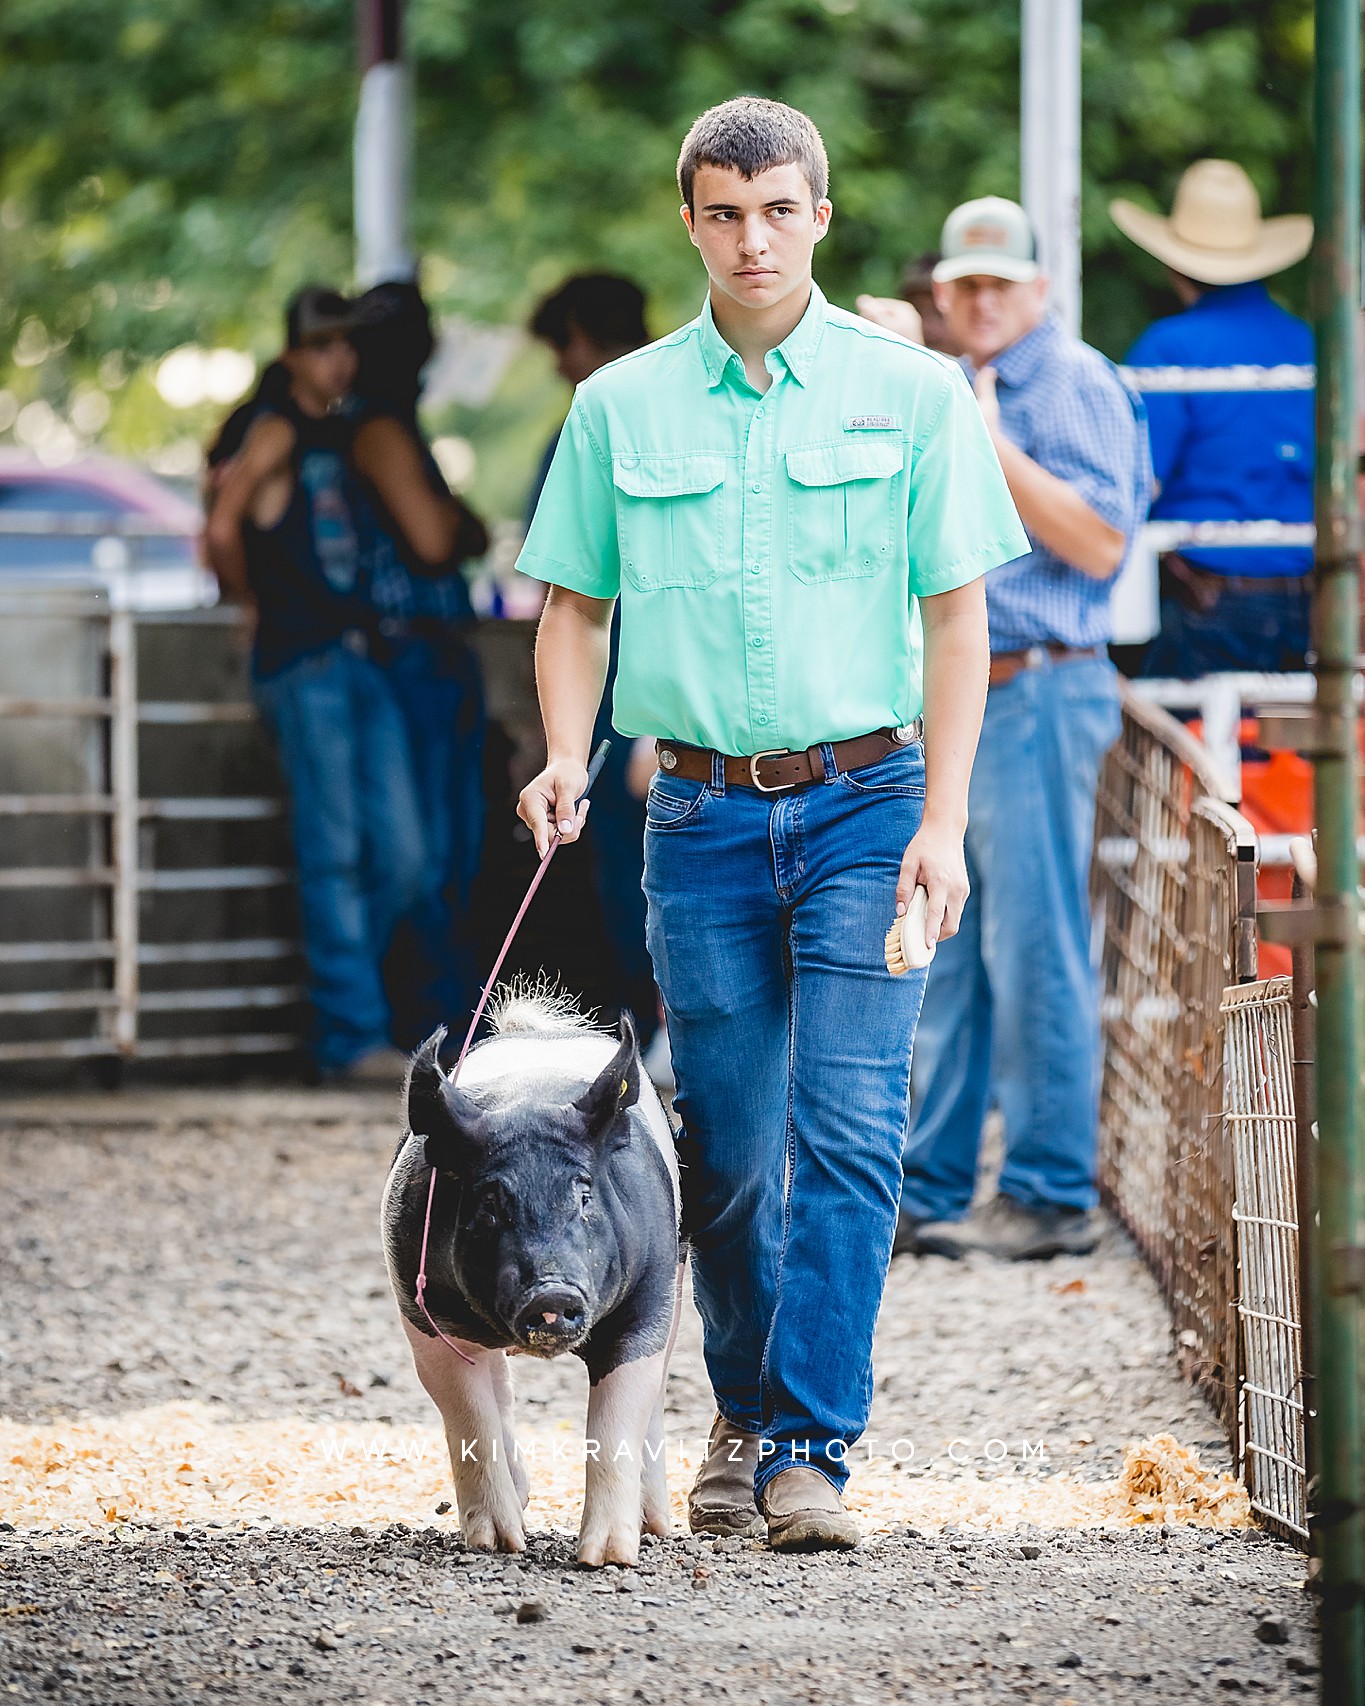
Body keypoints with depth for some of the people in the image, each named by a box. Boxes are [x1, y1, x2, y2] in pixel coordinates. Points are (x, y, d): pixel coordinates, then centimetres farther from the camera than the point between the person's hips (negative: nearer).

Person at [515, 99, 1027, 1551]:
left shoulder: (911, 391, 1)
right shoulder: (619, 407, 6)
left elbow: (955, 616, 0)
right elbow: (576, 603, 13)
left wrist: (940, 824, -7)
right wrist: (564, 756, -5)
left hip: (862, 801, -2)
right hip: (702, 814, 2)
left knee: (847, 1129, -11)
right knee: (726, 1146, 7)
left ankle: (812, 1446, -10)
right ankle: (744, 1416, 25)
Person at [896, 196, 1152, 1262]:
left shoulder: (1071, 384, -7)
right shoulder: (955, 391, 21)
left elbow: (1100, 541, -18)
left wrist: (992, 449, -19)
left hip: (1035, 694, -9)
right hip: (951, 699, 9)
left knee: (1034, 953, -8)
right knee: (940, 956, 11)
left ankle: (1051, 1195, -5)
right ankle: (930, 1190, 16)